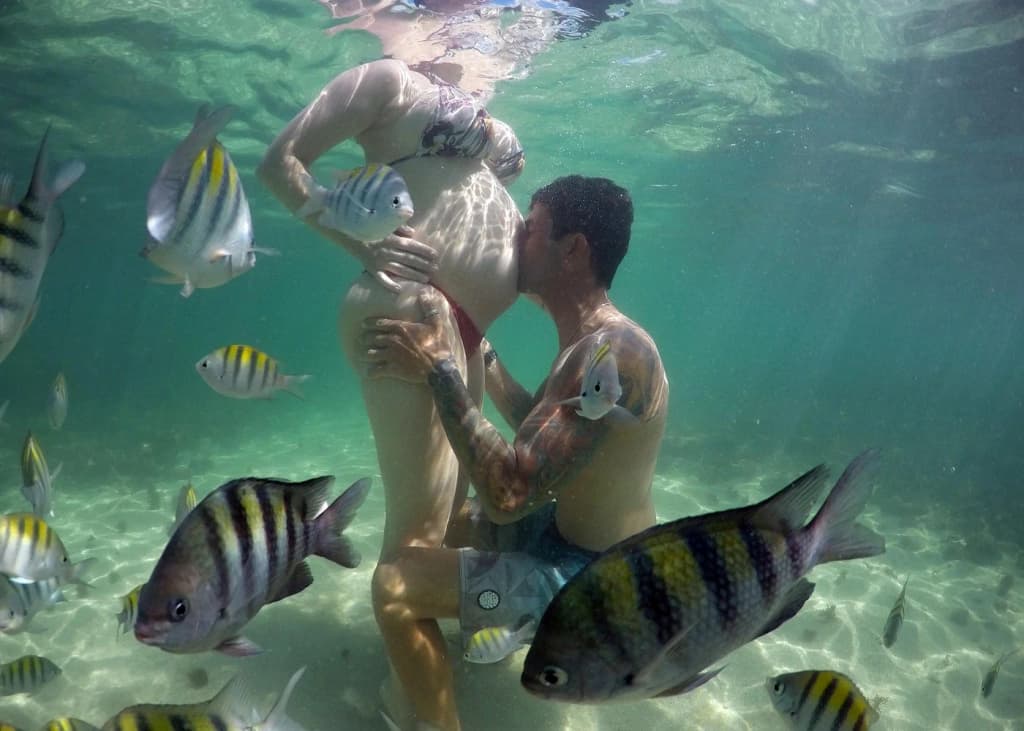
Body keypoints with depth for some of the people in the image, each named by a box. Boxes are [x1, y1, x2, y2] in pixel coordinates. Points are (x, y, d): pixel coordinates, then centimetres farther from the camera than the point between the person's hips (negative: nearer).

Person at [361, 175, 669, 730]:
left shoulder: (611, 351, -29)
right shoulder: (590, 338, 3)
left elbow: (509, 492, -34)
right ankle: (494, 626, 40)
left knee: (395, 587, -17)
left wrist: (439, 369, -28)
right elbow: (538, 426, 18)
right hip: (572, 532, 10)